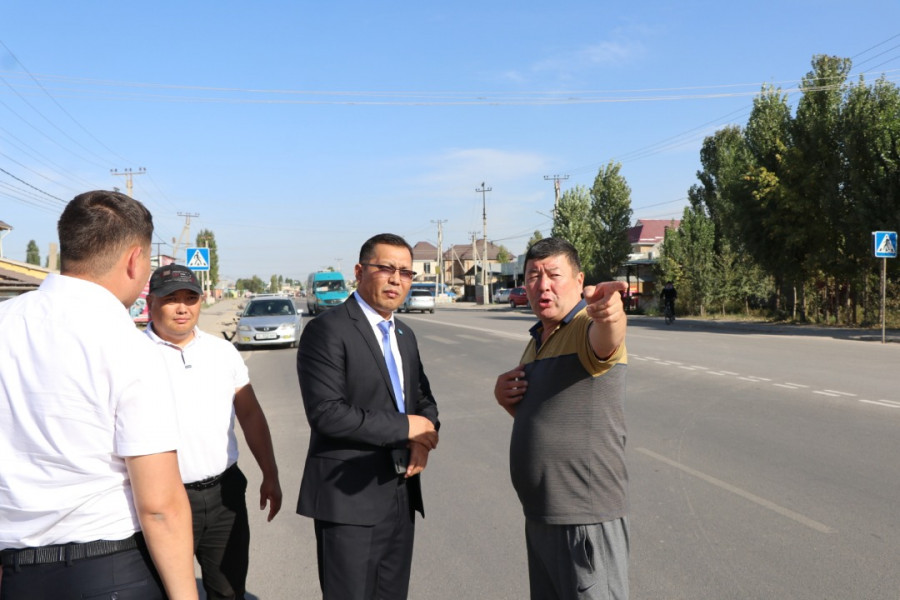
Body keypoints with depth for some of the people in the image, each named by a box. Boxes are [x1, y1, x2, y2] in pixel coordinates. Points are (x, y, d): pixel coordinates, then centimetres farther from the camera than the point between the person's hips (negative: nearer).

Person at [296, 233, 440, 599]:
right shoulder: (328, 329, -12)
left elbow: (423, 398, 18)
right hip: (350, 499, -7)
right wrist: (405, 427, -15)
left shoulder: (405, 335, 13)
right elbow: (326, 413, -21)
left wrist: (424, 439, -5)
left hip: (402, 496, 8)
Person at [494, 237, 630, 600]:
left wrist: (610, 313, -61)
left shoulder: (589, 327, -13)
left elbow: (605, 339, -38)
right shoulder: (536, 341, 13)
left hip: (585, 518, -8)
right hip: (538, 515, 8)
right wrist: (507, 397, 2)